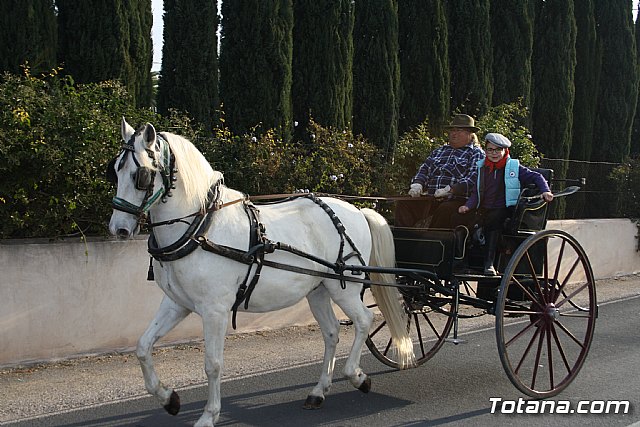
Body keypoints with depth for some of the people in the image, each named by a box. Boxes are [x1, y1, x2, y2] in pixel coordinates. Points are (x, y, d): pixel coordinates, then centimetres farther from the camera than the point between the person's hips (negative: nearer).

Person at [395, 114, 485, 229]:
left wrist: (450, 190, -22)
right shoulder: (439, 151, 28)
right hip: (431, 199, 6)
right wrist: (417, 184, 1)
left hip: (458, 199, -6)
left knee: (446, 209, -38)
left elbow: (473, 179, -10)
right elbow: (424, 169, 24)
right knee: (404, 204, -15)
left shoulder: (476, 153, 6)